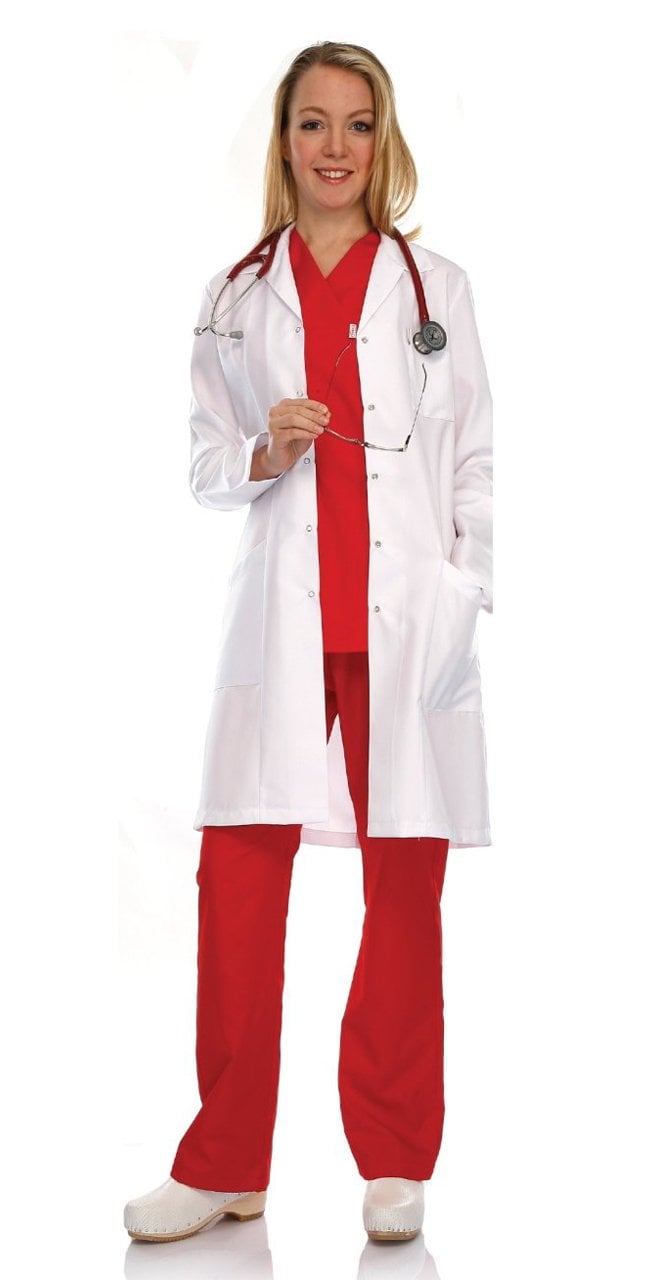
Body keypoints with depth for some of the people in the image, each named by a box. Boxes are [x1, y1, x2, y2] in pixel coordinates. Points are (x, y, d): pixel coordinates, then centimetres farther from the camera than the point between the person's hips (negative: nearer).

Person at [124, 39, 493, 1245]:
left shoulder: (437, 286, 8)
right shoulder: (235, 296, 11)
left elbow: (474, 463, 6)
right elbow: (205, 464, 12)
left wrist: (467, 597, -5)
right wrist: (264, 455, -9)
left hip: (407, 624, -1)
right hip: (281, 622, 1)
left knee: (405, 889, 4)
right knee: (236, 879, -3)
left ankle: (394, 1164, 17)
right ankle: (225, 1164, 11)